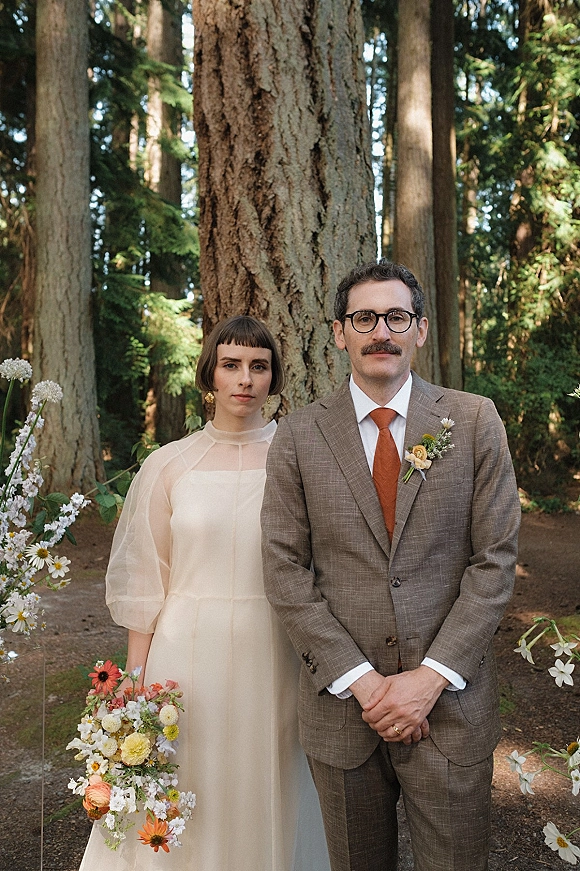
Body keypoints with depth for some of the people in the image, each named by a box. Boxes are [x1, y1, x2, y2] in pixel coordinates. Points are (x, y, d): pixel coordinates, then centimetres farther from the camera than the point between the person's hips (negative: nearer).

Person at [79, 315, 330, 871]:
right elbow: (143, 585, 2)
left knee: (267, 797, 14)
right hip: (188, 653, 0)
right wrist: (135, 685, 0)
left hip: (273, 655, 0)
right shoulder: (168, 465, -1)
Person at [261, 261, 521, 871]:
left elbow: (495, 558, -3)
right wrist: (360, 679, -10)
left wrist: (431, 676, -11)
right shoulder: (297, 437, 0)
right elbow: (285, 570, -3)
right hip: (340, 705, 1)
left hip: (450, 701, 0)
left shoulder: (474, 421, -1)